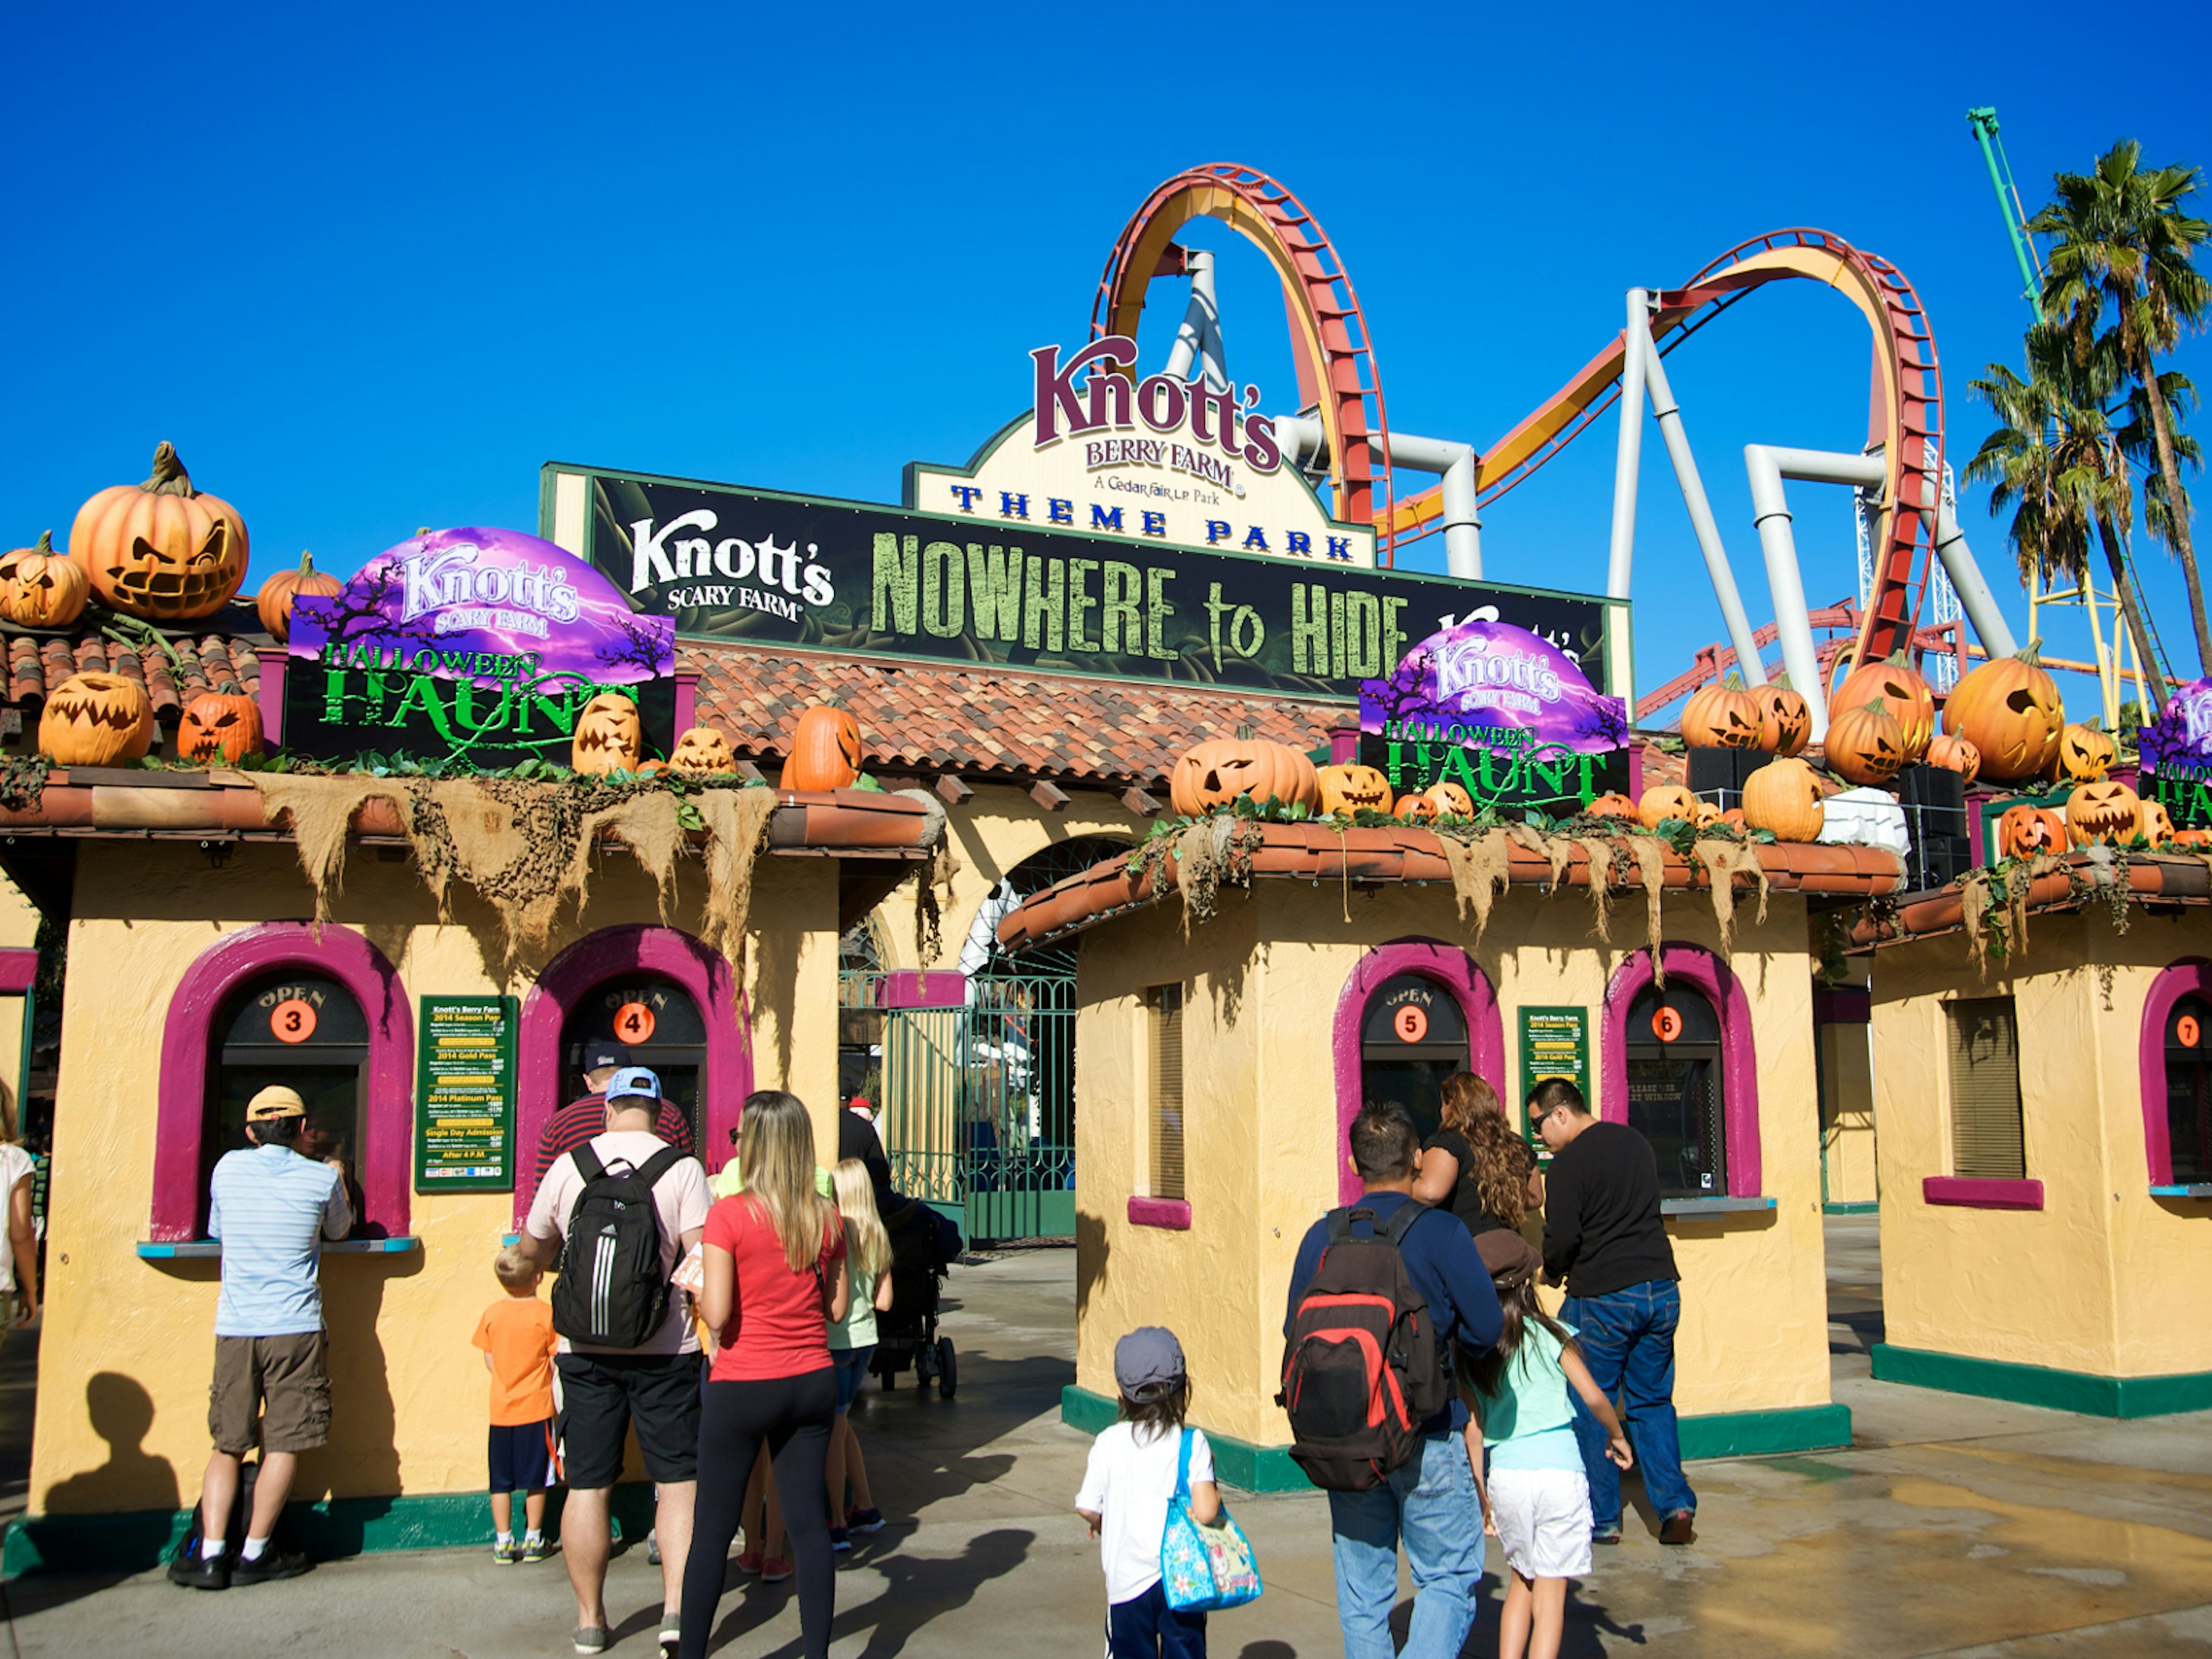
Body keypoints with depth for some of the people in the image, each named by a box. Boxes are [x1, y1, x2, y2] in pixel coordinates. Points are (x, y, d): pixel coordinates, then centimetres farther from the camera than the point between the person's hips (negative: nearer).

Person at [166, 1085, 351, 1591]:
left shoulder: (227, 1168, 4)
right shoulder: (321, 1178, -2)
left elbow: (216, 1230, 19)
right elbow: (340, 1230, 18)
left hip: (233, 1329, 3)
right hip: (295, 1328, -3)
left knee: (227, 1446, 11)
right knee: (285, 1446, 5)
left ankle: (212, 1555, 5)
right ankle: (253, 1554, 7)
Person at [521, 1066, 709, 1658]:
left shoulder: (568, 1165, 1)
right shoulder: (682, 1168, -6)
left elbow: (533, 1248, 15)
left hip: (584, 1348, 2)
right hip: (665, 1348, -2)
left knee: (587, 1486, 11)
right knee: (677, 1480, 7)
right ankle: (677, 1607, 1)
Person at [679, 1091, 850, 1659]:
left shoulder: (730, 1214, -14)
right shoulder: (827, 1217, 0)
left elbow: (717, 1314, -16)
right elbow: (837, 1308, 6)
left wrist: (696, 1287, 3)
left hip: (743, 1388, -4)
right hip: (813, 1382, 4)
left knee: (714, 1527, 8)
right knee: (808, 1520, 10)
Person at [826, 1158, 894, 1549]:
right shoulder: (879, 1238, 5)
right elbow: (884, 1302, 9)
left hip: (836, 1341, -7)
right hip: (866, 1339, 7)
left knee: (833, 1429, 3)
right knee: (840, 1423, 21)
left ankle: (838, 1525, 8)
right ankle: (865, 1507, 26)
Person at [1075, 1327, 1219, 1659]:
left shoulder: (1108, 1444, -7)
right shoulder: (1192, 1444, -11)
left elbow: (1087, 1509, -6)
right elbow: (1205, 1512, -17)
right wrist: (1214, 1490, 2)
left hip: (1127, 1578, 1)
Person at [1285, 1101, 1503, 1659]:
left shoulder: (1322, 1235, -1)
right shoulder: (1440, 1232, -11)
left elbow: (1295, 1330, 6)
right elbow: (1486, 1328, -9)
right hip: (1428, 1440, -3)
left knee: (1362, 1590, 14)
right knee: (1448, 1577, 9)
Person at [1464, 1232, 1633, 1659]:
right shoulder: (1550, 1335, -3)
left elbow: (1473, 1427, 4)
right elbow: (1594, 1398, -2)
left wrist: (1481, 1492, 10)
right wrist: (1616, 1435, 17)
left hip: (1504, 1475, 3)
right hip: (1558, 1468, -3)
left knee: (1522, 1579, 22)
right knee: (1550, 1594, 5)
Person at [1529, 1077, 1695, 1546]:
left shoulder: (1570, 1162, -13)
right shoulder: (1635, 1142, 11)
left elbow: (1562, 1238, -16)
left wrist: (1553, 1271, 6)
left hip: (1602, 1297, -7)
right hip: (1661, 1288, 7)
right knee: (1652, 1402, 16)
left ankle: (1601, 1519, 12)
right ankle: (1675, 1504, 5)